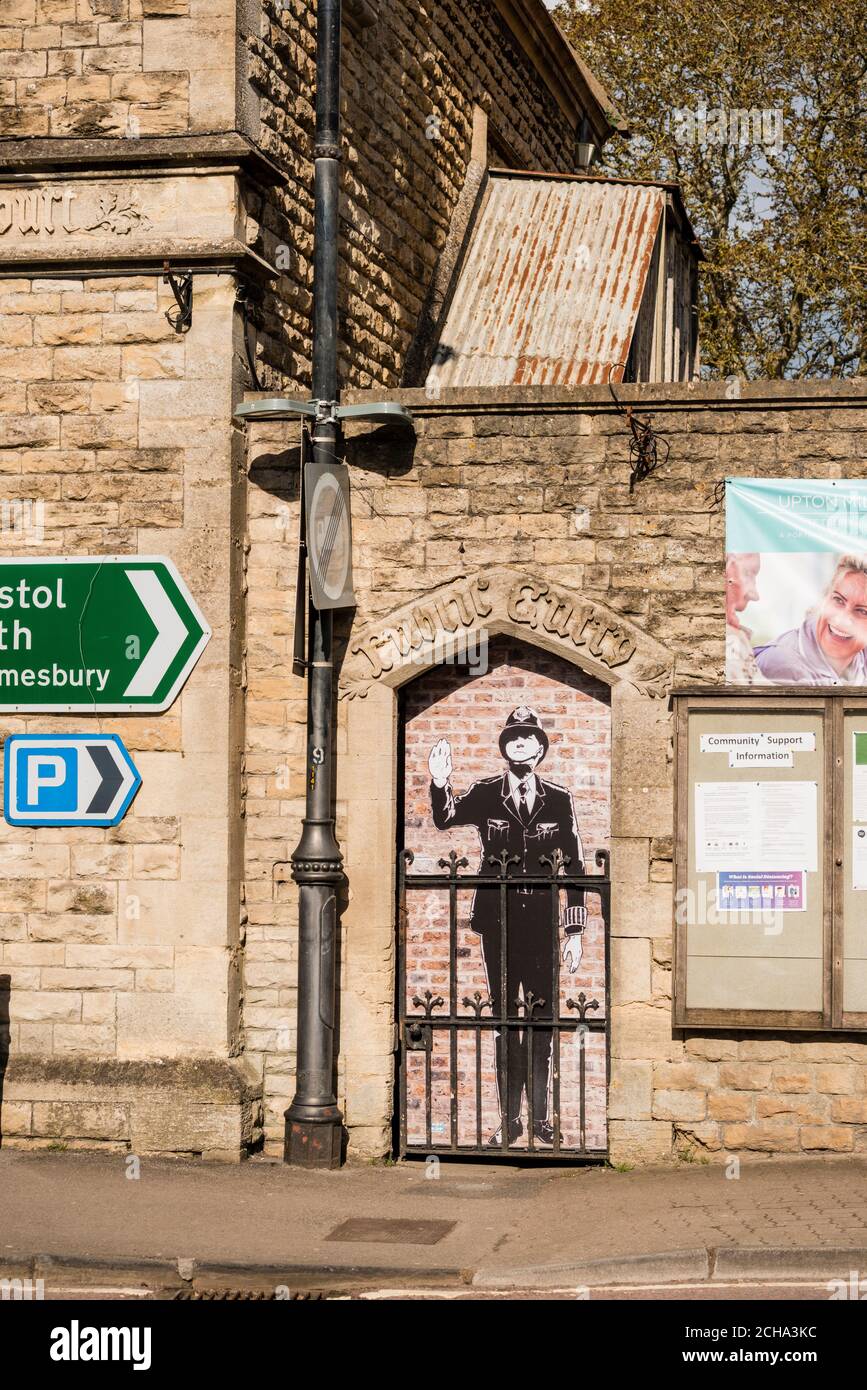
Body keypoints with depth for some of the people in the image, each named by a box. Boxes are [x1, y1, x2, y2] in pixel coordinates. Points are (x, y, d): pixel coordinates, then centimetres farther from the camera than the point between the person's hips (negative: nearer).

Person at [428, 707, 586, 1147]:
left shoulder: (558, 800, 5)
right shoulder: (485, 795, 4)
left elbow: (575, 866, 6)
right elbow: (446, 818, -13)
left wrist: (575, 930, 2)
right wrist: (440, 784, -33)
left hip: (542, 920, 0)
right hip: (498, 920, 0)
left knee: (542, 1015, 1)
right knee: (504, 1016, 3)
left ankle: (539, 1116, 7)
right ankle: (510, 1118, 7)